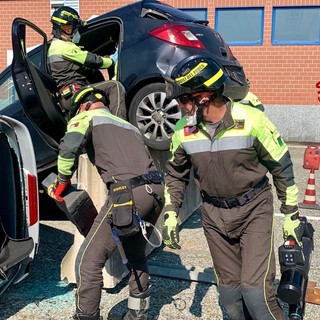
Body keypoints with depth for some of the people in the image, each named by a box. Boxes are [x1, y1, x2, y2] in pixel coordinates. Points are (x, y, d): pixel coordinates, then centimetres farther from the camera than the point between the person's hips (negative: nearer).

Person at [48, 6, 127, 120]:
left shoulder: (54, 45, 22)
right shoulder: (64, 46, -11)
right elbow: (91, 60, -9)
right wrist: (112, 61, 6)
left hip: (65, 97, 11)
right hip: (72, 96, -11)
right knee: (115, 86, -15)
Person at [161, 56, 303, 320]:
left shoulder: (251, 120, -18)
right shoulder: (183, 130, -7)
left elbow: (281, 167, -7)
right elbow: (176, 174, 10)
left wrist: (291, 214, -3)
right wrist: (170, 213, 1)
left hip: (254, 210, -4)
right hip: (214, 214, 4)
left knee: (256, 290, -10)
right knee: (229, 289, 12)